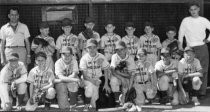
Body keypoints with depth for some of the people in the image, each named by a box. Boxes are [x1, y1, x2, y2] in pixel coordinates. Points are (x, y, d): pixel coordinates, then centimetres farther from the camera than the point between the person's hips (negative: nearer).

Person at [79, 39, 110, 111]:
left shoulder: (101, 57, -5)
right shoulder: (84, 58, -10)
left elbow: (106, 70, 2)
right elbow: (84, 75, -13)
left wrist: (106, 84, -4)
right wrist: (93, 81, -28)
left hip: (97, 79, 2)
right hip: (87, 79, -1)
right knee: (90, 86, -33)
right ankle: (86, 107, -19)